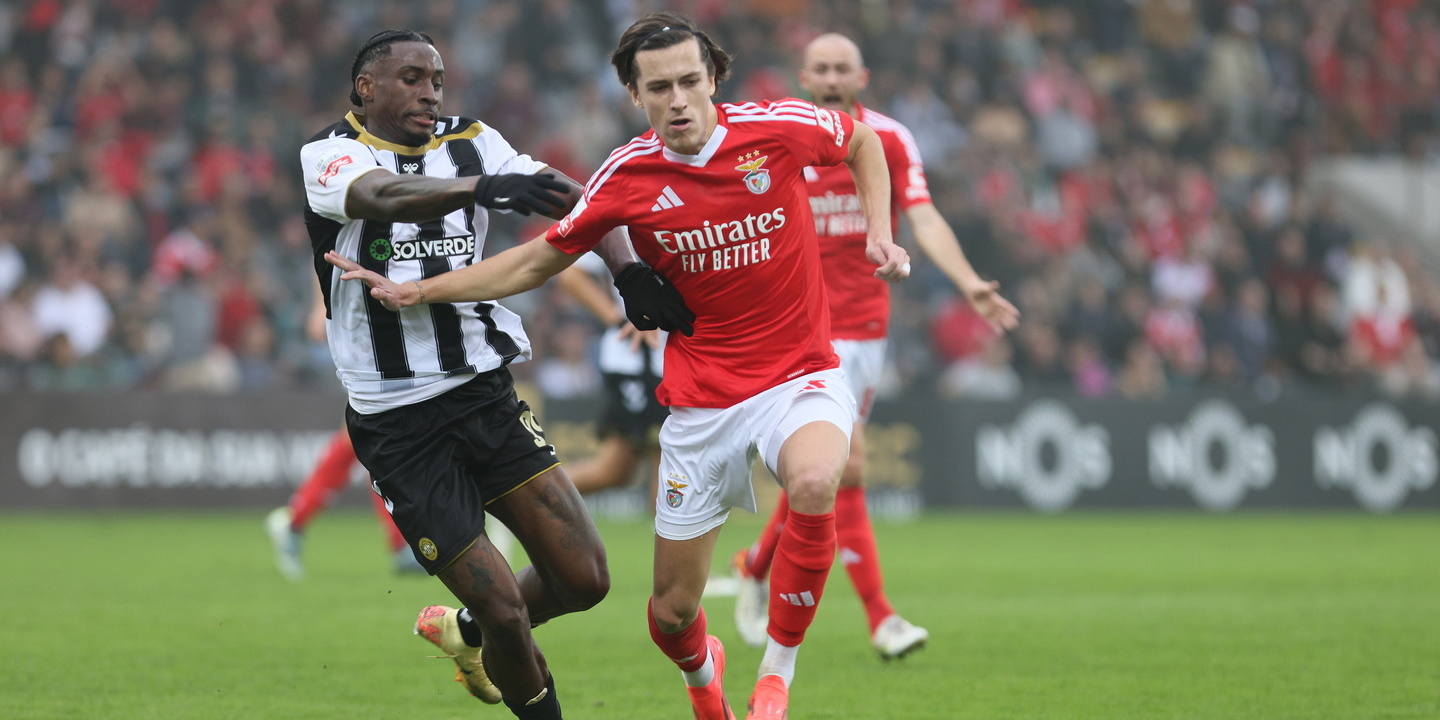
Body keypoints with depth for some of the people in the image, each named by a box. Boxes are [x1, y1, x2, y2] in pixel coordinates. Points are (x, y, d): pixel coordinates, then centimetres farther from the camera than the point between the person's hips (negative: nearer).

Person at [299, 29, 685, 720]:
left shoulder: (471, 145, 7)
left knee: (585, 579, -3)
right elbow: (385, 196, -30)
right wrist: (484, 187, -47)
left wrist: (629, 269, -22)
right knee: (503, 607, -9)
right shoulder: (328, 155, -7)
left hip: (487, 397, 5)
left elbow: (572, 200, -2)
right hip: (398, 424, -5)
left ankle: (467, 632, 27)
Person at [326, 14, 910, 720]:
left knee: (814, 483, -37)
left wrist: (879, 231, -2)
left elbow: (863, 140, 12)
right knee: (672, 610, 3)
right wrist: (417, 291, 0)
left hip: (800, 376, -2)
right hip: (700, 398, 2)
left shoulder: (779, 127, -10)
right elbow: (538, 260, 5)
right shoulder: (627, 176, -7)